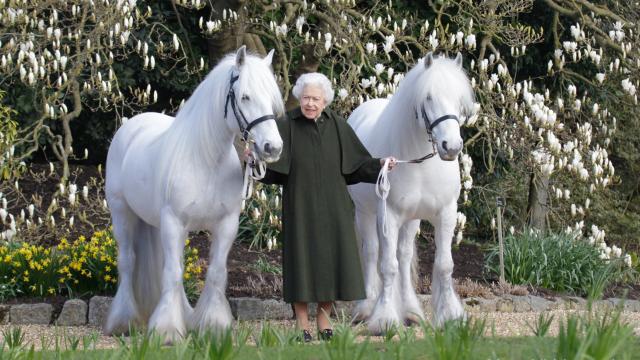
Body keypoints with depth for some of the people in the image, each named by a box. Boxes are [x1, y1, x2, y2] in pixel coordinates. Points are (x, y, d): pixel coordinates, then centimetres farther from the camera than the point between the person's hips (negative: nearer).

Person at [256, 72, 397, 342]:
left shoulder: (337, 126, 2)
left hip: (333, 207, 3)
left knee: (331, 257, 5)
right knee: (302, 258, 0)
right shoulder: (287, 126, -5)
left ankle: (324, 320, 19)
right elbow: (271, 167, -11)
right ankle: (302, 324, 9)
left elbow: (358, 163, 5)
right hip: (301, 206, -2)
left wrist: (380, 164, -10)